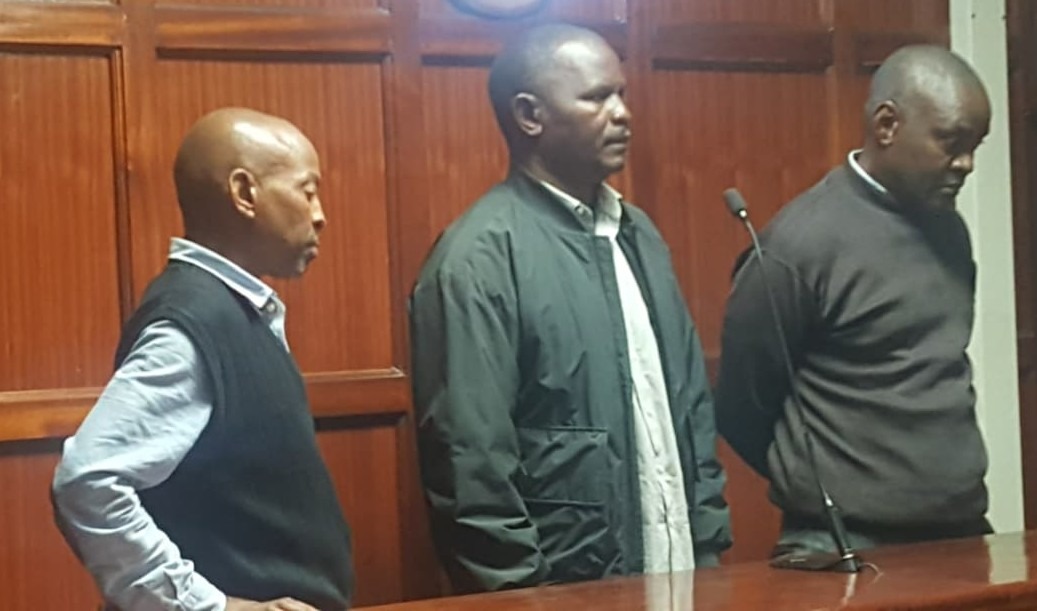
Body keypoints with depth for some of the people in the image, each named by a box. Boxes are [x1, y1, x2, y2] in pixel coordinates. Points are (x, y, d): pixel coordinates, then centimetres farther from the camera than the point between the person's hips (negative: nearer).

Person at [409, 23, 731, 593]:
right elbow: (471, 462, -17)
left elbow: (691, 403, 12)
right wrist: (523, 594, -15)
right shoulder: (480, 256, -14)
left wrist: (708, 543, 8)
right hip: (563, 590, -7)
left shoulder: (638, 235, 9)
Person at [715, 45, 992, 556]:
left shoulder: (949, 231, 7)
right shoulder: (801, 242, -14)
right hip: (849, 546, -6)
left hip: (962, 531, 6)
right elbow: (740, 409, -7)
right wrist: (824, 489, 5)